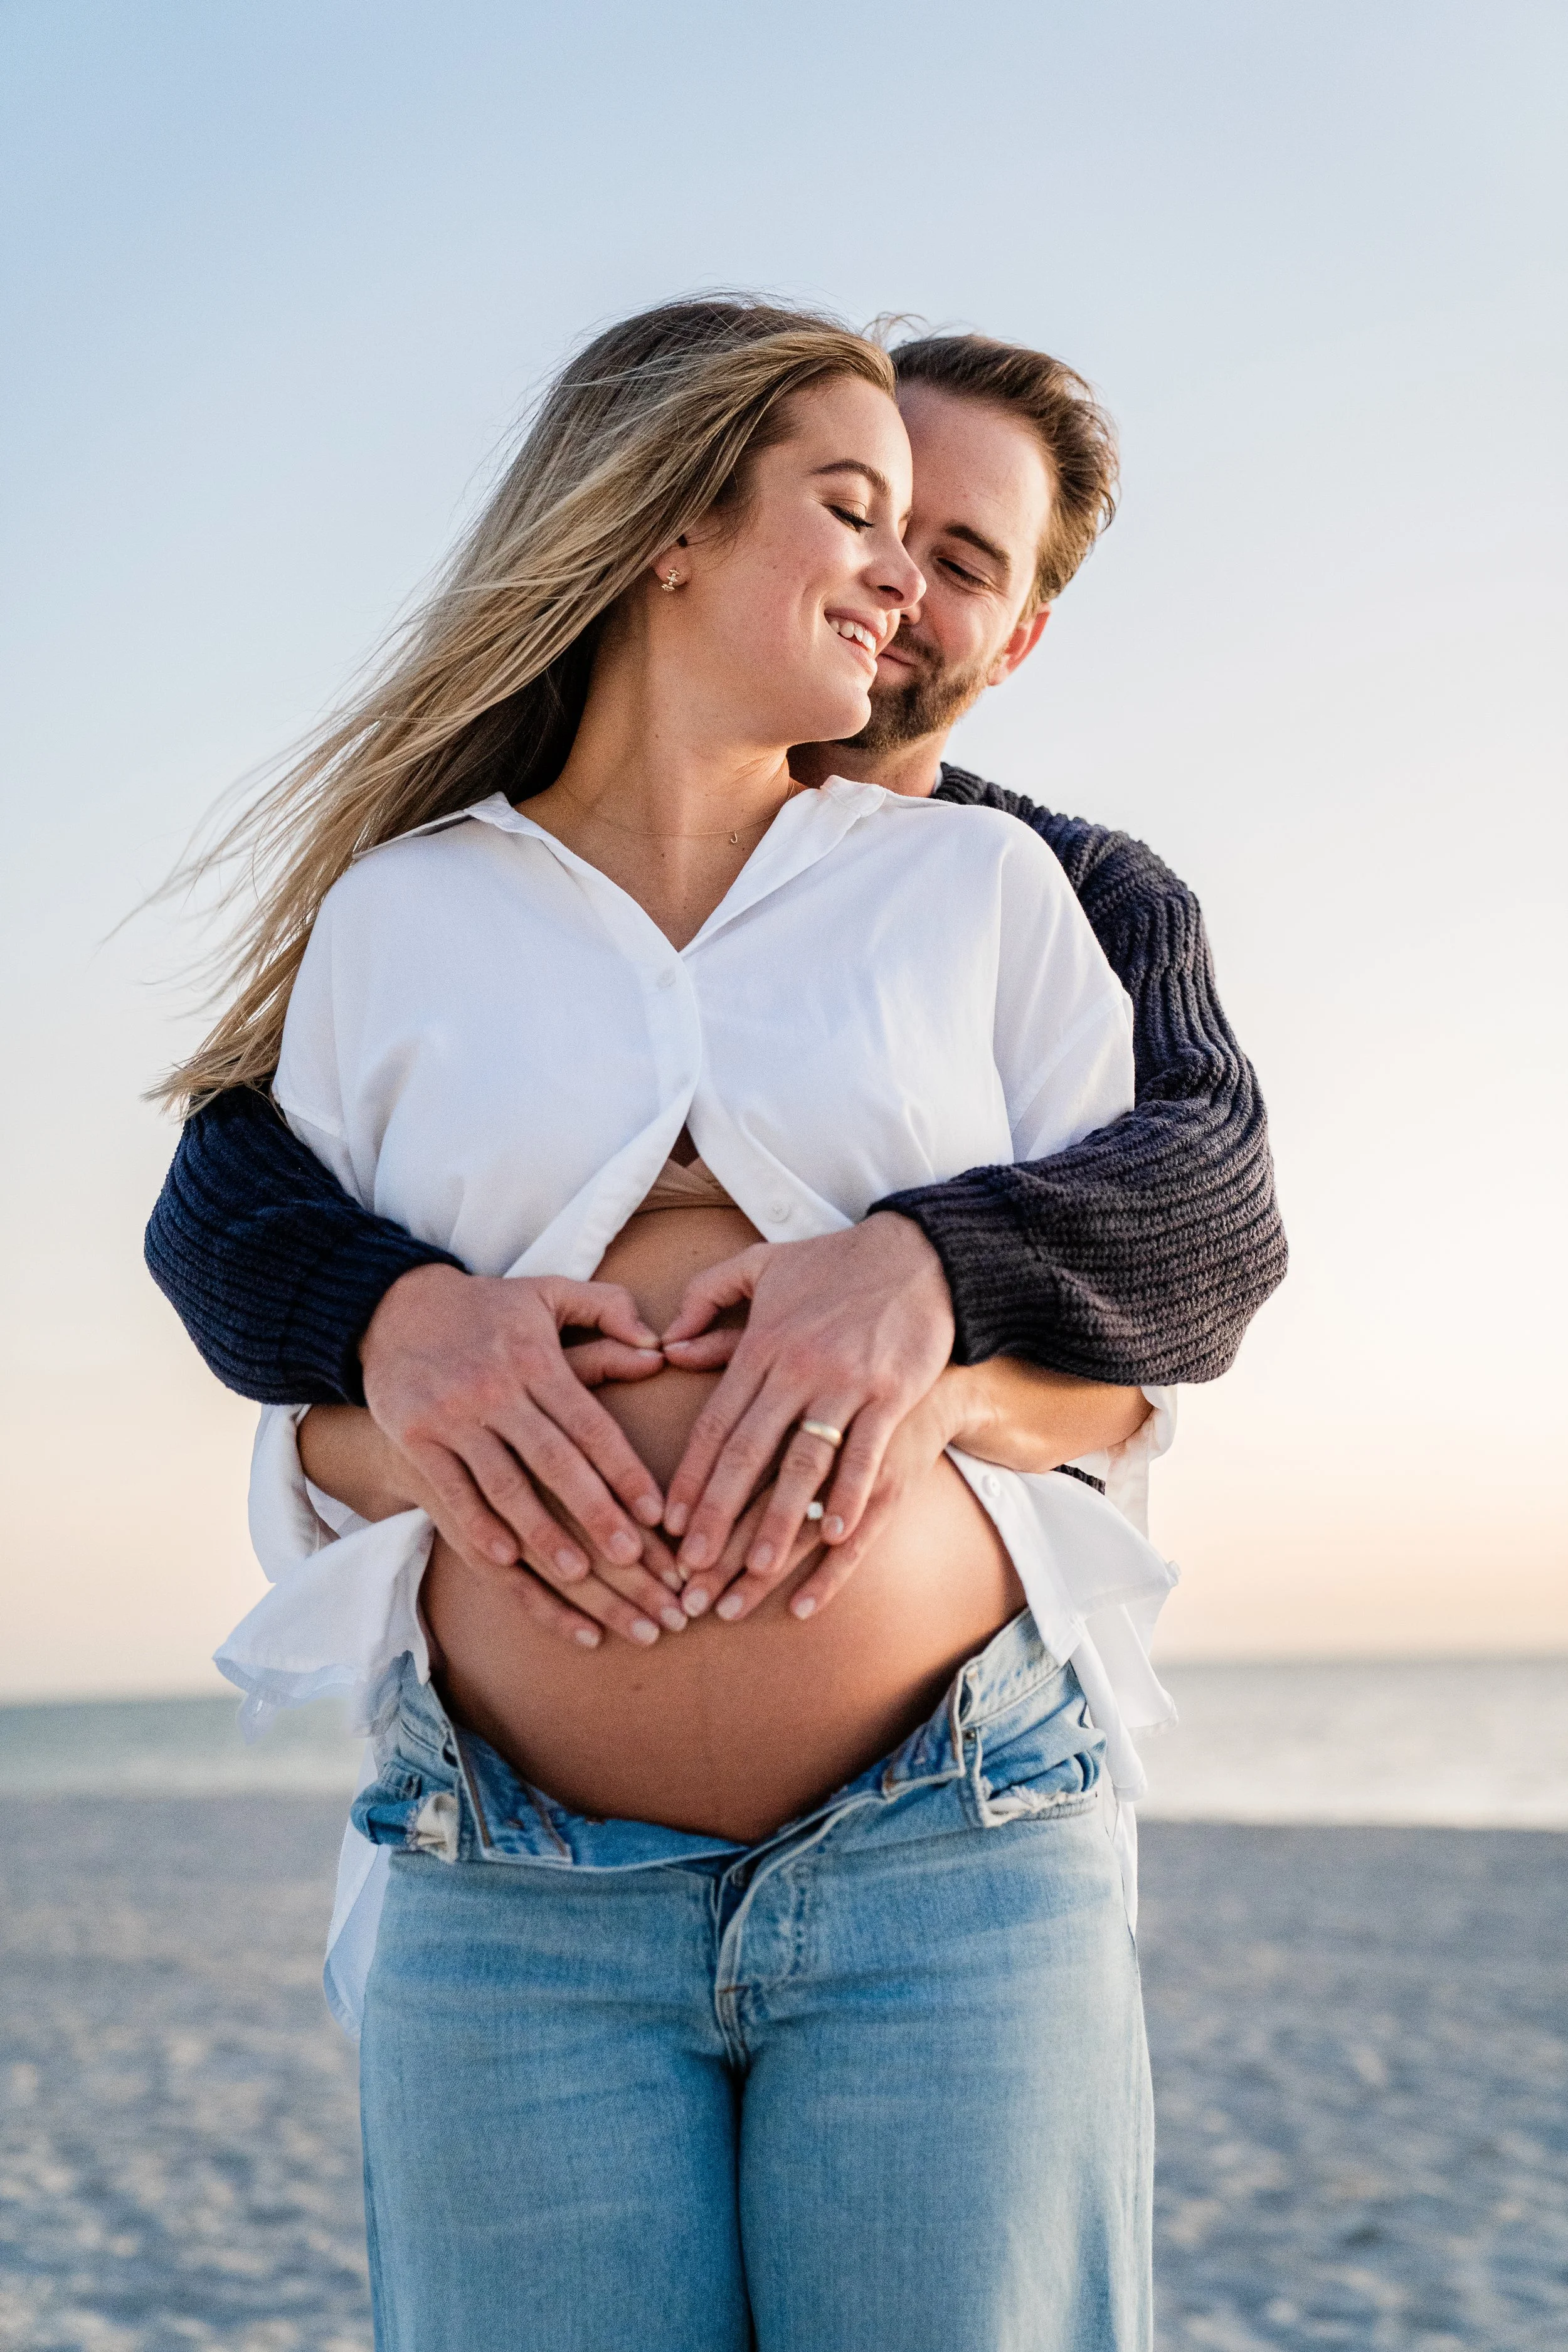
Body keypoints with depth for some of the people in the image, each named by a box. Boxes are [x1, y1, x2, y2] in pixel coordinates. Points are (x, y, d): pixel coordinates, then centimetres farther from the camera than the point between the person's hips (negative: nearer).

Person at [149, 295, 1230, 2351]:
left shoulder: (980, 886, 11)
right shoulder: (397, 919, 10)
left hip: (952, 1866, 1)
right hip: (515, 1908, 0)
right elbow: (310, 1425, 12)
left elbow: (1124, 1356, 11)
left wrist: (929, 1367, -11)